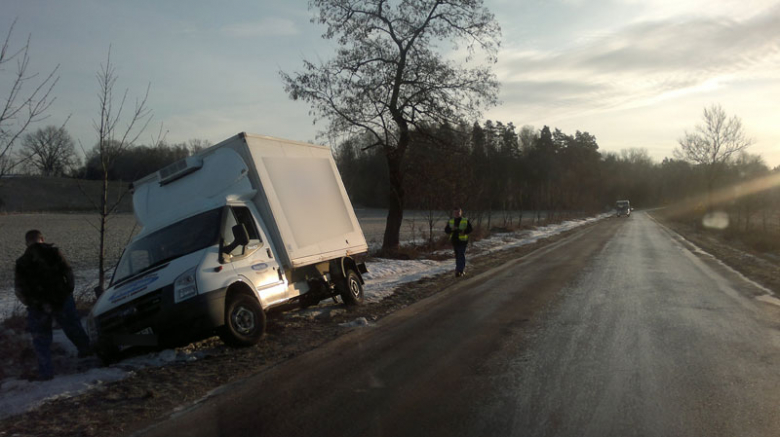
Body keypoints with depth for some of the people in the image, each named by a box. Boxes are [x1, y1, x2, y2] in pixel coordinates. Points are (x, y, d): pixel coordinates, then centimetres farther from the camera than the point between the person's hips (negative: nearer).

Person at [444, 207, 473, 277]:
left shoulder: (465, 221, -3)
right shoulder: (450, 221, 6)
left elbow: (470, 229, -4)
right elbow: (446, 230, 0)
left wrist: (464, 231, -24)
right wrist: (451, 229, -20)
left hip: (462, 241, -4)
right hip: (454, 241, 4)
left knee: (461, 255, -10)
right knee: (457, 256, 13)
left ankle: (460, 271, -12)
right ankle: (463, 269, 31)